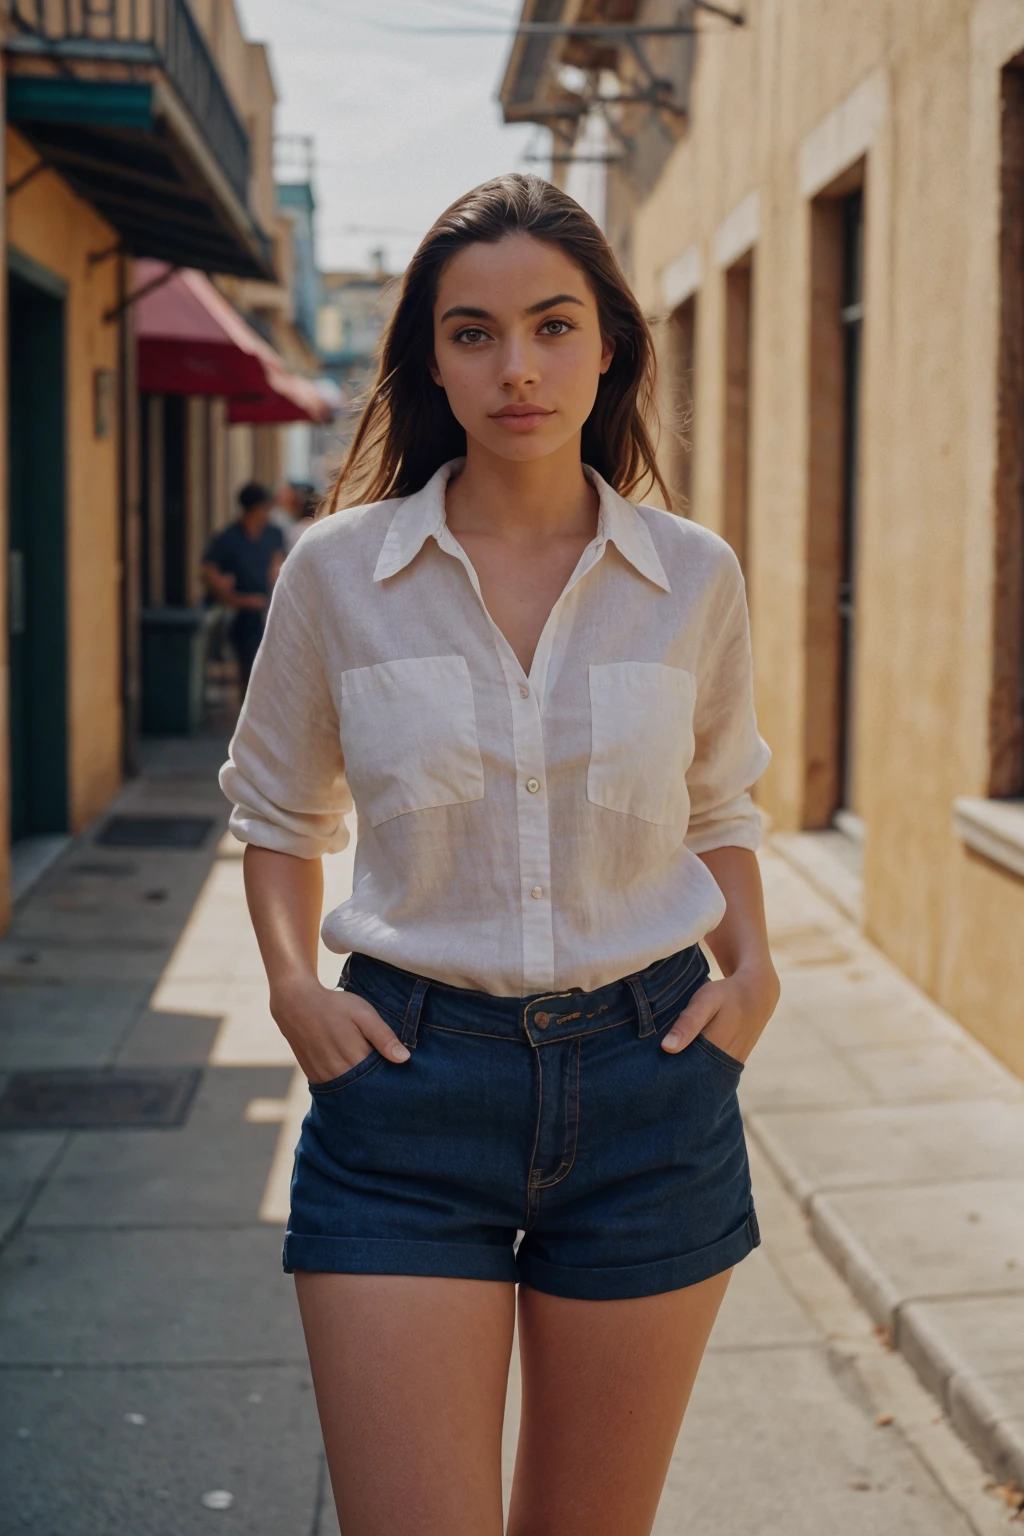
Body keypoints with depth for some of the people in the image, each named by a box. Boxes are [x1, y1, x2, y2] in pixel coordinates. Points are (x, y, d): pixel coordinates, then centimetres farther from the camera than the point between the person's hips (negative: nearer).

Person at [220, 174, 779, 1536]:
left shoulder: (694, 578, 2)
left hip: (646, 1081, 2)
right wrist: (293, 984, -3)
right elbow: (279, 812, 13)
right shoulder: (338, 572, -2)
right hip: (410, 1077, -1)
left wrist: (753, 967, 1)